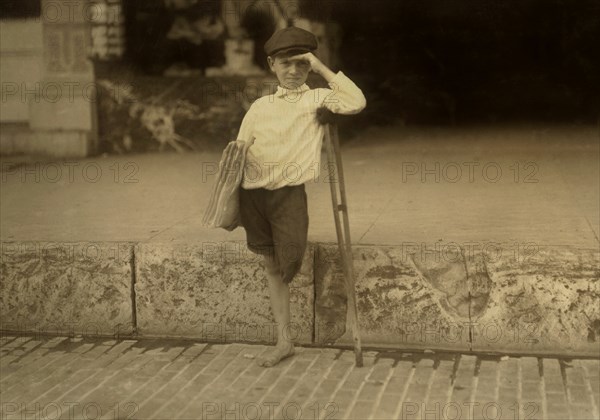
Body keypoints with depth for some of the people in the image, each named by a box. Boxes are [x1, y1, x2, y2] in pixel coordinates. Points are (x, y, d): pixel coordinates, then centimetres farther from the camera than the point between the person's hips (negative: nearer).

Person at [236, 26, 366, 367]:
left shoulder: (316, 98, 4)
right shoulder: (261, 106, 14)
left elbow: (357, 102, -13)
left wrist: (322, 68, -10)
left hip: (289, 193, -3)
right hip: (254, 194, 3)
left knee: (288, 263, -13)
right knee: (272, 267, 8)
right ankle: (284, 341, 18)